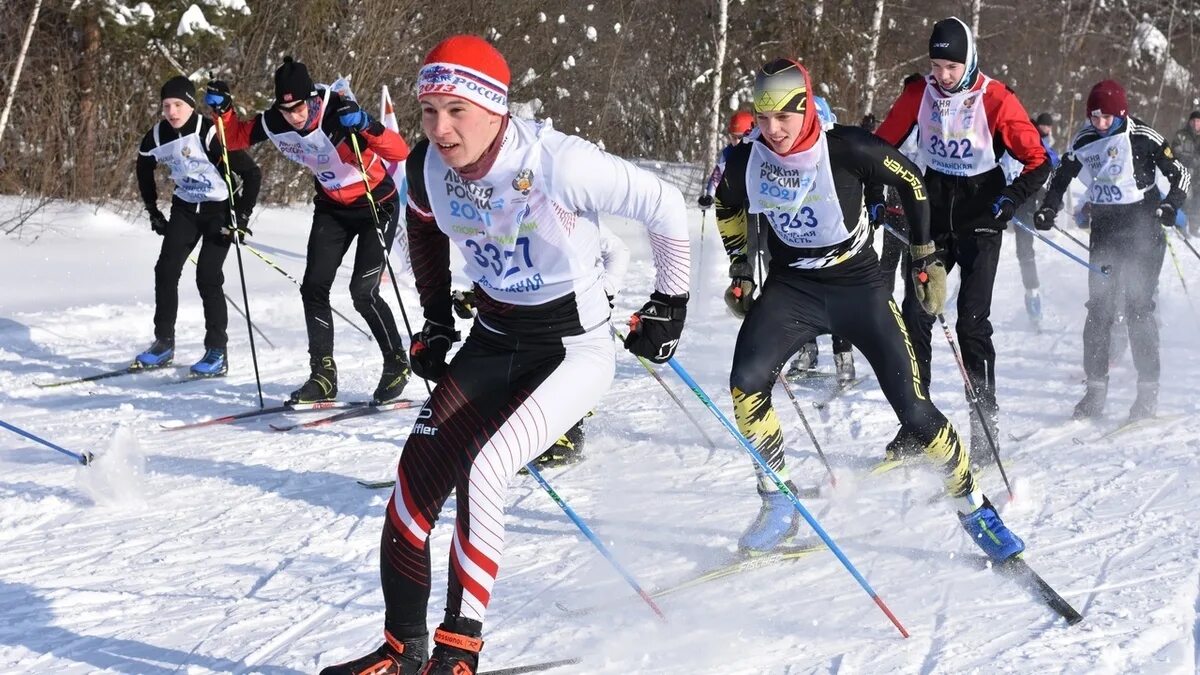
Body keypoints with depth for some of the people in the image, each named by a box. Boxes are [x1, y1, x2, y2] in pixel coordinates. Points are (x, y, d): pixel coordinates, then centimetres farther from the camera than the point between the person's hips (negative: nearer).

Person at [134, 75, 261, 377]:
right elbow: (144, 172, 15)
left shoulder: (209, 134, -26)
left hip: (221, 208, -5)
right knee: (166, 270, -4)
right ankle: (164, 343, 8)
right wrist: (153, 212, 13)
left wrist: (243, 217, -20)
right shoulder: (157, 137, -8)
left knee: (207, 276, -13)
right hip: (185, 208, 5)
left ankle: (217, 352, -4)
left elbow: (252, 173, -21)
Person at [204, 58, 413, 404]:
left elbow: (400, 152, -35)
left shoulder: (340, 115, -30)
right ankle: (323, 375, 7)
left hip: (377, 204, -6)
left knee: (363, 291, -12)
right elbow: (236, 138, 3)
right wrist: (223, 110, -16)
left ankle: (397, 365, 8)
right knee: (314, 288, -3)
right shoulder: (274, 122, -14)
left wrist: (367, 126, -51)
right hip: (332, 207, 6)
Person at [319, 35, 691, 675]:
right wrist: (435, 322, 15)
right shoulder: (428, 166, -10)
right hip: (492, 341, 6)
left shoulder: (556, 163, -28)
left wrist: (669, 303, -4)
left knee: (482, 472, -22)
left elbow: (664, 206, -15)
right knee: (416, 475, -6)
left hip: (574, 349, -6)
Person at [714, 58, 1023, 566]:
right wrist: (738, 268, 12)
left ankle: (970, 502, 14)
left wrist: (926, 257, -1)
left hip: (857, 285, -2)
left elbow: (910, 180, -4)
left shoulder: (847, 150, -22)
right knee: (746, 385, -21)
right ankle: (779, 507, -6)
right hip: (790, 287, 3)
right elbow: (728, 206, 13)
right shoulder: (746, 161, -11)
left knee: (913, 408, -7)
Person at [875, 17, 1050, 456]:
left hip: (980, 218, -4)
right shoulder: (918, 96, -1)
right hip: (932, 213, 4)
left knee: (972, 320, -12)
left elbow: (1037, 161, -7)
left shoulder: (995, 100, -11)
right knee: (914, 316, -3)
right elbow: (881, 145, 10)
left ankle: (985, 421, -5)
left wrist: (1011, 200, -19)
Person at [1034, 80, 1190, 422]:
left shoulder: (1143, 137, -10)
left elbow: (1181, 174, -3)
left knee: (1138, 306, -9)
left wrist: (1170, 206, -18)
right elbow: (1061, 177, 18)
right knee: (1098, 308, 1)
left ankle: (1148, 388, -2)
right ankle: (1095, 387, 6)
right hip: (1104, 233, 4)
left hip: (1142, 231, -4)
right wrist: (1048, 208, 3)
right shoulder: (1084, 141, 3)